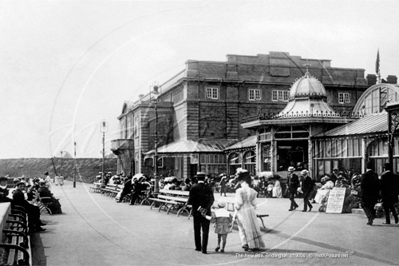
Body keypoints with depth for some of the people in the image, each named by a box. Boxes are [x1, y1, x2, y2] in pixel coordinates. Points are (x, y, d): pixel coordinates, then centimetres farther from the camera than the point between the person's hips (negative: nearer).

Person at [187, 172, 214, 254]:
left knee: (197, 230, 15)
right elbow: (212, 199, -7)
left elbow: (191, 199, -11)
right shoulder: (208, 188, -3)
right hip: (206, 212, 0)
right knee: (205, 231, 3)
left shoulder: (194, 188, -7)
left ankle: (198, 247, 22)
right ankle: (204, 248, -3)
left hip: (196, 212, 0)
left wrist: (188, 203, 8)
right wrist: (207, 207, -2)